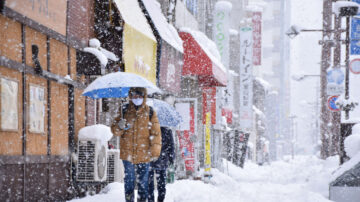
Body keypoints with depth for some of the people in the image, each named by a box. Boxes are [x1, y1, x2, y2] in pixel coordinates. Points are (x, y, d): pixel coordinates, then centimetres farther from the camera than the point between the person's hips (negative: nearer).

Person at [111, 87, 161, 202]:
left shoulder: (150, 112, 2)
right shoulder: (125, 111, 5)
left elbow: (156, 133, 2)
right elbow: (114, 131, 8)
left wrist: (155, 151, -6)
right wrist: (119, 127, -16)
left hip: (144, 154, -1)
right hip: (127, 153, 1)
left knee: (143, 181, 4)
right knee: (129, 179, 6)